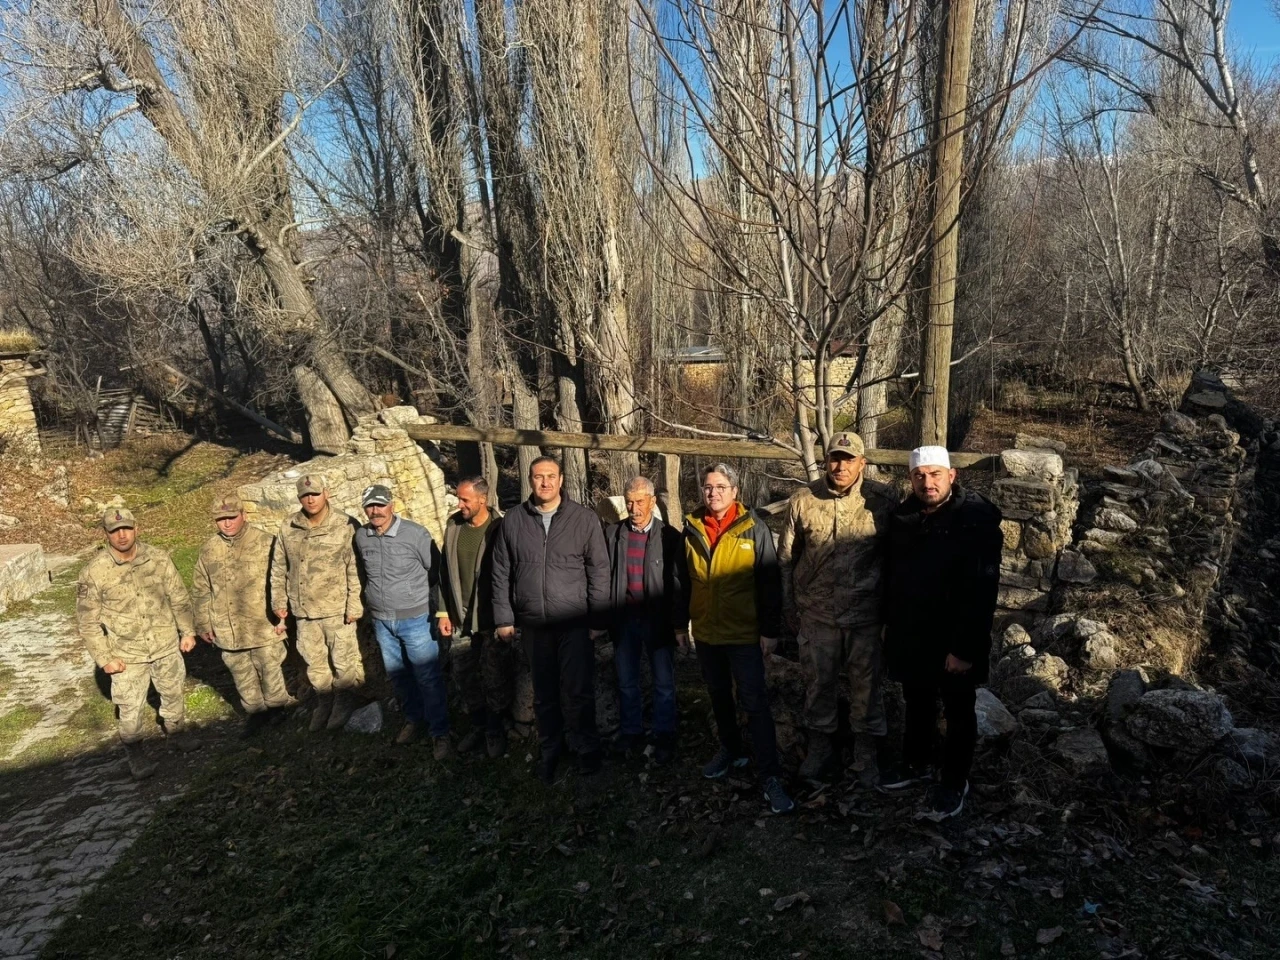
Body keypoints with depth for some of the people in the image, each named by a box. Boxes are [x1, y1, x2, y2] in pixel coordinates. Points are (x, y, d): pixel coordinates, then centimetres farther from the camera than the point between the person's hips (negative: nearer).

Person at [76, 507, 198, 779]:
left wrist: (188, 632, 4)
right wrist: (104, 658, -8)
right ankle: (134, 752, 30)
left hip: (166, 645, 2)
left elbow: (179, 598, 2)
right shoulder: (93, 572, -15)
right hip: (126, 654, -2)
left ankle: (176, 729, 45)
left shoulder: (158, 559, -9)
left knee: (173, 693, 20)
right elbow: (87, 621, -7)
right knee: (130, 707, 8)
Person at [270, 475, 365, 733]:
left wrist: (354, 606, -13)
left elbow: (355, 571, -11)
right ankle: (324, 703, 38)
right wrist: (279, 602, 11)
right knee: (314, 663, 18)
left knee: (344, 662, 5)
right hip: (303, 612, 4)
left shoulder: (346, 527, -12)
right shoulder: (287, 530, 2)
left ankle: (344, 704, 28)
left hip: (337, 610, -4)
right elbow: (278, 569, 11)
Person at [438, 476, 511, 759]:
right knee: (466, 675, 15)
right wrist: (444, 612, 7)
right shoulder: (453, 525, 1)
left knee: (495, 679, 7)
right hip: (461, 618, 5)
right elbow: (446, 572, 7)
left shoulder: (499, 529, -14)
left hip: (492, 618, -5)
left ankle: (496, 731, 27)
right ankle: (478, 726, 34)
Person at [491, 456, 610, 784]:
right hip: (533, 624, 3)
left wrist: (598, 619, -5)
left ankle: (588, 749, 23)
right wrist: (503, 617, 3)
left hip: (575, 623, -2)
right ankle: (550, 751, 32)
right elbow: (502, 573, 6)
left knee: (579, 692, 2)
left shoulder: (584, 518, -5)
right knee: (544, 695, 14)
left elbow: (599, 572, -3)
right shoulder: (512, 521, 2)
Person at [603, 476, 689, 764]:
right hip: (623, 620, 3)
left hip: (658, 620, -2)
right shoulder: (613, 533, 1)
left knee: (664, 684, 8)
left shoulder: (669, 536, -7)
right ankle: (631, 734, 29)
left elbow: (680, 583, -7)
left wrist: (680, 625, -9)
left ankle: (664, 738, 23)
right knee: (626, 683, 14)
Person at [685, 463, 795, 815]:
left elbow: (769, 583, -9)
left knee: (755, 703, -4)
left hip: (745, 634, -4)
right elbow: (684, 580, 9)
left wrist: (770, 629, -11)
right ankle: (731, 750, 39)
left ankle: (770, 776, 3)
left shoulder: (754, 528, -9)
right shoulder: (692, 528, 1)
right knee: (719, 697, 20)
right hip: (705, 633, 5)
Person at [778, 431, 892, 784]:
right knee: (818, 683, 15)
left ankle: (866, 754, 30)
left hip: (864, 617, -1)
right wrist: (789, 606, 5)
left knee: (866, 687, 12)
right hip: (816, 615, 1)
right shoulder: (802, 500, -3)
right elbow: (786, 557, 4)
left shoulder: (880, 506, -6)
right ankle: (819, 746, 35)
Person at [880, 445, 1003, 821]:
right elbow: (891, 572, 10)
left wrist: (965, 647, -23)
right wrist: (889, 622, 11)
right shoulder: (902, 516, 0)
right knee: (916, 703, 22)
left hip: (955, 638, -5)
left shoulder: (978, 519, -19)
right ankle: (916, 763, 41)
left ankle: (955, 781, 29)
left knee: (958, 711, 13)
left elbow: (982, 590, -22)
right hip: (910, 634, 6)